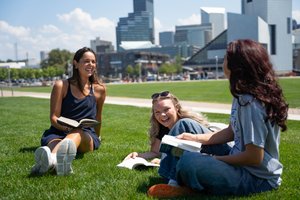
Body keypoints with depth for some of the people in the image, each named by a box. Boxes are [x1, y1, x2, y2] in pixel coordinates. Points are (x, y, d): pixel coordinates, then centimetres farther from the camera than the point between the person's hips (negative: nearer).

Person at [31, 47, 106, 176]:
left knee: (77, 134, -38)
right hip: (59, 132, 1)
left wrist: (97, 137, 36)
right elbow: (54, 118, 0)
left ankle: (52, 158, -72)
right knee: (53, 141, -37)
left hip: (87, 136, 0)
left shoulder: (99, 89, 10)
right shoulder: (61, 86, 4)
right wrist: (67, 127, -20)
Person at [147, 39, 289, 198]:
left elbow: (254, 157, -25)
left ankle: (193, 189, 0)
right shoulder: (242, 96, 4)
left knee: (189, 162, -31)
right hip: (243, 163, 10)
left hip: (257, 178, -10)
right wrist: (195, 138, 7)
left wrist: (216, 160, -12)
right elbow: (231, 132, 14)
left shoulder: (251, 104, -25)